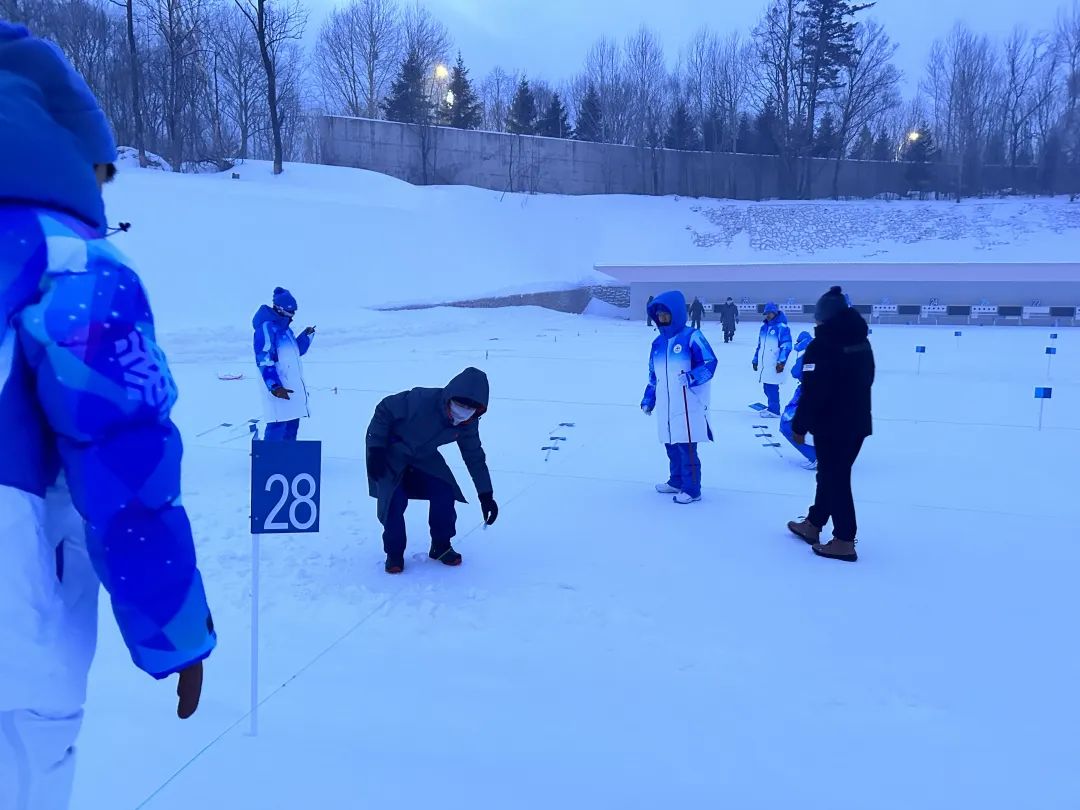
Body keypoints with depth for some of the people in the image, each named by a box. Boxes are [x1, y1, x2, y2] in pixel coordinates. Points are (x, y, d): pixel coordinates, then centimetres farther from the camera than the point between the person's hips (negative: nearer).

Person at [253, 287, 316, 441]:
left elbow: (296, 351, 26)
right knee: (278, 425, -14)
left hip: (292, 387, 10)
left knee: (292, 424, 14)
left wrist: (307, 336, 10)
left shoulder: (285, 328, 16)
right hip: (279, 388, -10)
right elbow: (264, 360, -18)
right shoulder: (267, 327, -12)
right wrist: (274, 386, -26)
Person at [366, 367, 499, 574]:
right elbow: (384, 411, -23)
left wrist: (486, 495, -3)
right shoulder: (422, 400, -36)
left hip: (423, 457, 5)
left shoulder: (468, 424, -17)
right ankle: (394, 553, 3)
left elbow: (475, 457, -3)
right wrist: (375, 451, -24)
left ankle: (441, 546, 12)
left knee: (444, 492, -10)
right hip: (389, 453, -5)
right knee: (394, 500, -20)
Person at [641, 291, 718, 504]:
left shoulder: (691, 336, -8)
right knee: (671, 446, 14)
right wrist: (648, 400, 21)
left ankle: (692, 490, 5)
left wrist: (691, 378, -25)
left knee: (687, 448, -4)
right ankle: (676, 482, 28)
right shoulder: (658, 343, 14)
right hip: (666, 407, 7)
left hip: (688, 406, -7)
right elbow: (653, 376, 21)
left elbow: (709, 363, -12)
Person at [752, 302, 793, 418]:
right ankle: (771, 407, 24)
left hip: (774, 364, -8)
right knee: (767, 387, 12)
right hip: (764, 364, 8)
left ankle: (774, 411, -1)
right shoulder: (764, 327, 14)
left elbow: (786, 346, -15)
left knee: (772, 387, -8)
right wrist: (755, 360, 21)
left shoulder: (782, 327, -10)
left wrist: (781, 362, -19)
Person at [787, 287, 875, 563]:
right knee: (832, 475, 17)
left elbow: (812, 392, -20)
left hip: (831, 425, -8)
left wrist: (799, 425, -10)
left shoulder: (822, 345, -18)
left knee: (834, 479, 0)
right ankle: (813, 524, 31)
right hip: (858, 422, 8)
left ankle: (844, 540, 4)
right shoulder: (862, 341, 8)